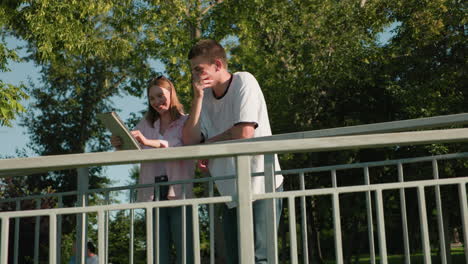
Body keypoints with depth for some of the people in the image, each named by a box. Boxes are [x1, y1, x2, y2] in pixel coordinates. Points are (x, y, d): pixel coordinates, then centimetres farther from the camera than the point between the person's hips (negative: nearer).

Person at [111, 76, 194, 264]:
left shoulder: (186, 122, 4)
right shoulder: (146, 123, 18)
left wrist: (149, 142, -28)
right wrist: (119, 145, -12)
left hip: (179, 192, -4)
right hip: (153, 194, 4)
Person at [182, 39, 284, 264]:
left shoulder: (243, 81, -7)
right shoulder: (206, 96, 11)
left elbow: (244, 132, -19)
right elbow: (189, 141, 1)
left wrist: (207, 144, -3)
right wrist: (198, 97, -5)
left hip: (259, 186, -7)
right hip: (231, 192, 7)